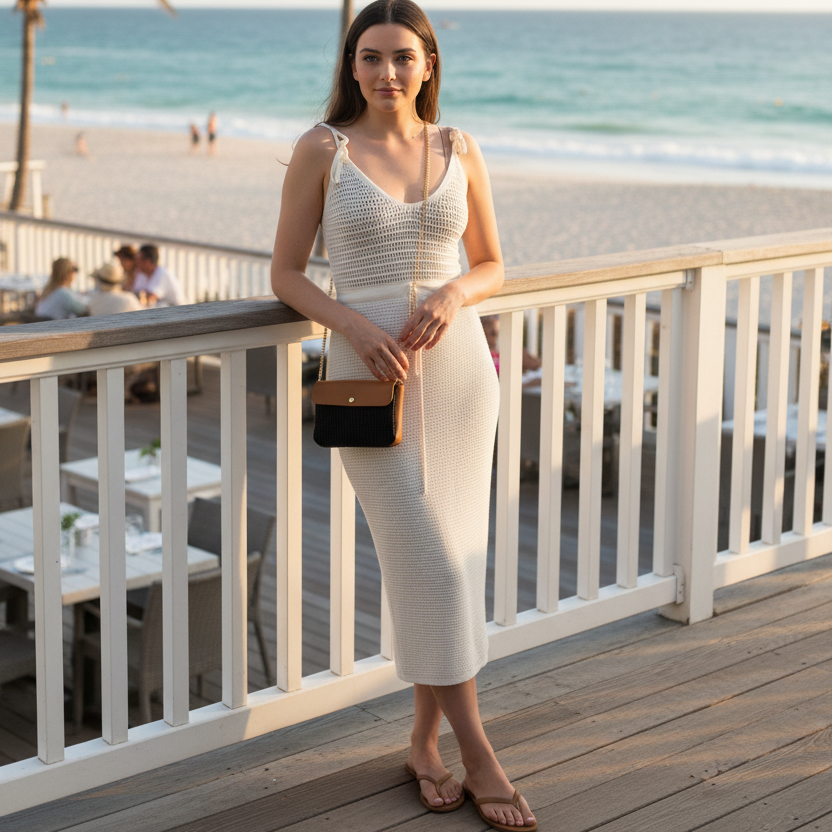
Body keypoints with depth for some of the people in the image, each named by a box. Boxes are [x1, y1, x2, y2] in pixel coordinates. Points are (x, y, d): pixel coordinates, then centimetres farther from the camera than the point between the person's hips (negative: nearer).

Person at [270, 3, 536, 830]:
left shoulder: (458, 149, 6)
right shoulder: (321, 149, -2)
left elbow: (491, 266, 12)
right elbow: (285, 274, 0)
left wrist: (452, 295, -11)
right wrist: (356, 326, -17)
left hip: (458, 368, 3)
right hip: (369, 376, -3)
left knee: (449, 562, 6)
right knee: (431, 567, -8)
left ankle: (425, 742, 22)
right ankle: (478, 754, 4)